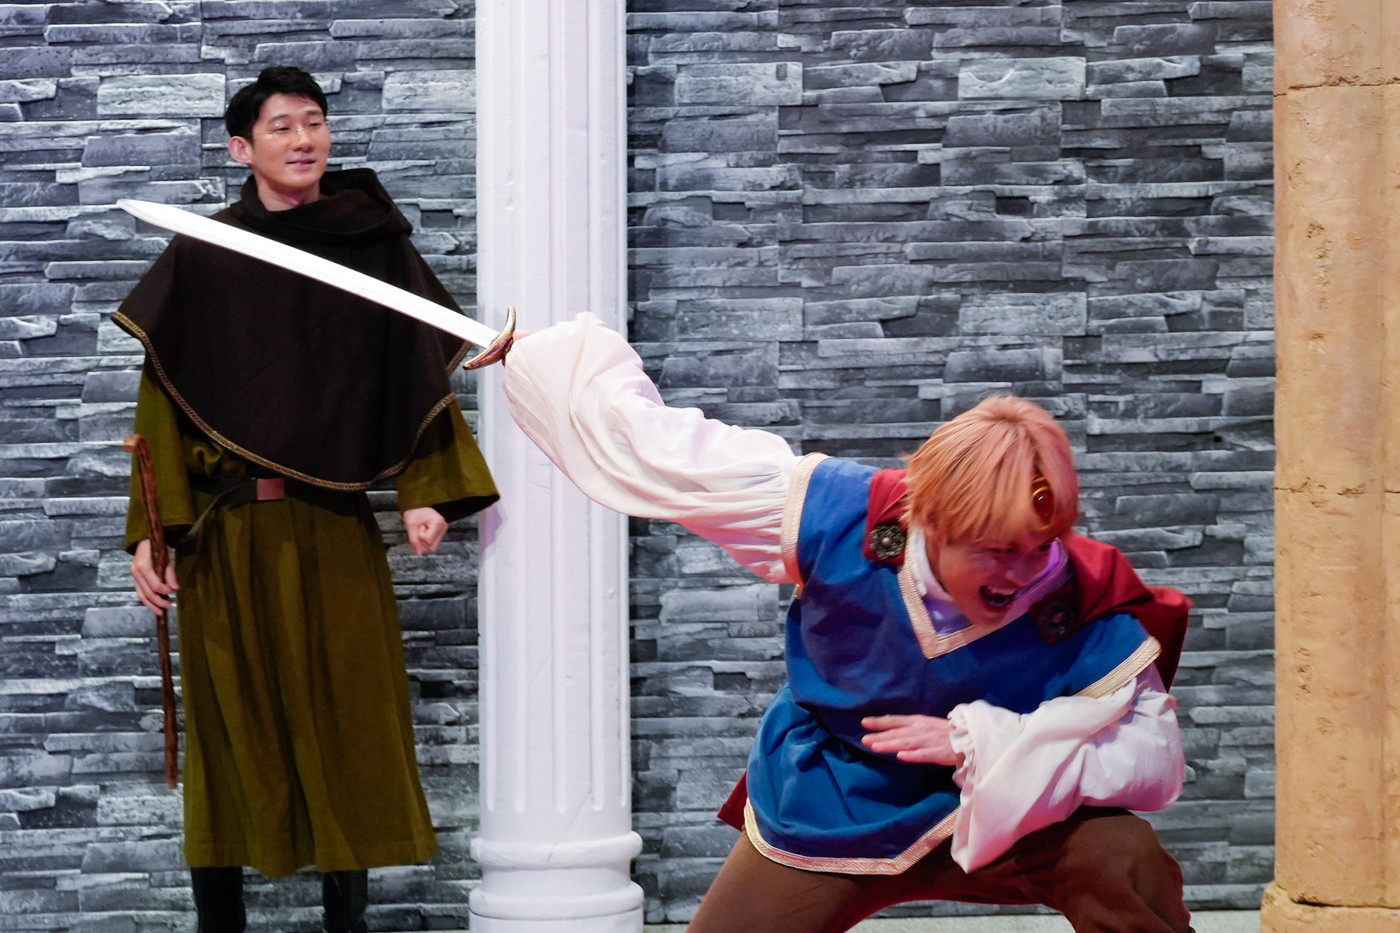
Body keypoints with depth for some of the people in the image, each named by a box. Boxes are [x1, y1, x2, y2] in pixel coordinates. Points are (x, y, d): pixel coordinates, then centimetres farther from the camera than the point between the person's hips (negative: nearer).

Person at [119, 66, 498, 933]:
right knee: (228, 725, 3)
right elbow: (163, 401, 1)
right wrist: (150, 530, -7)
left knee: (346, 722, 1)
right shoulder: (201, 257, 2)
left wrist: (424, 493, -8)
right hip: (226, 531, 0)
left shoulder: (373, 244, 5)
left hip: (335, 527, 1)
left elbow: (417, 373, 4)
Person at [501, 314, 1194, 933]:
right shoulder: (839, 514, -24)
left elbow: (1154, 759, -24)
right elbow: (661, 449, -12)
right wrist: (551, 355, 0)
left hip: (976, 822, -1)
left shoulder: (1085, 607, -25)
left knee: (1126, 864, -27)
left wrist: (979, 743, -32)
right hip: (815, 827, 1)